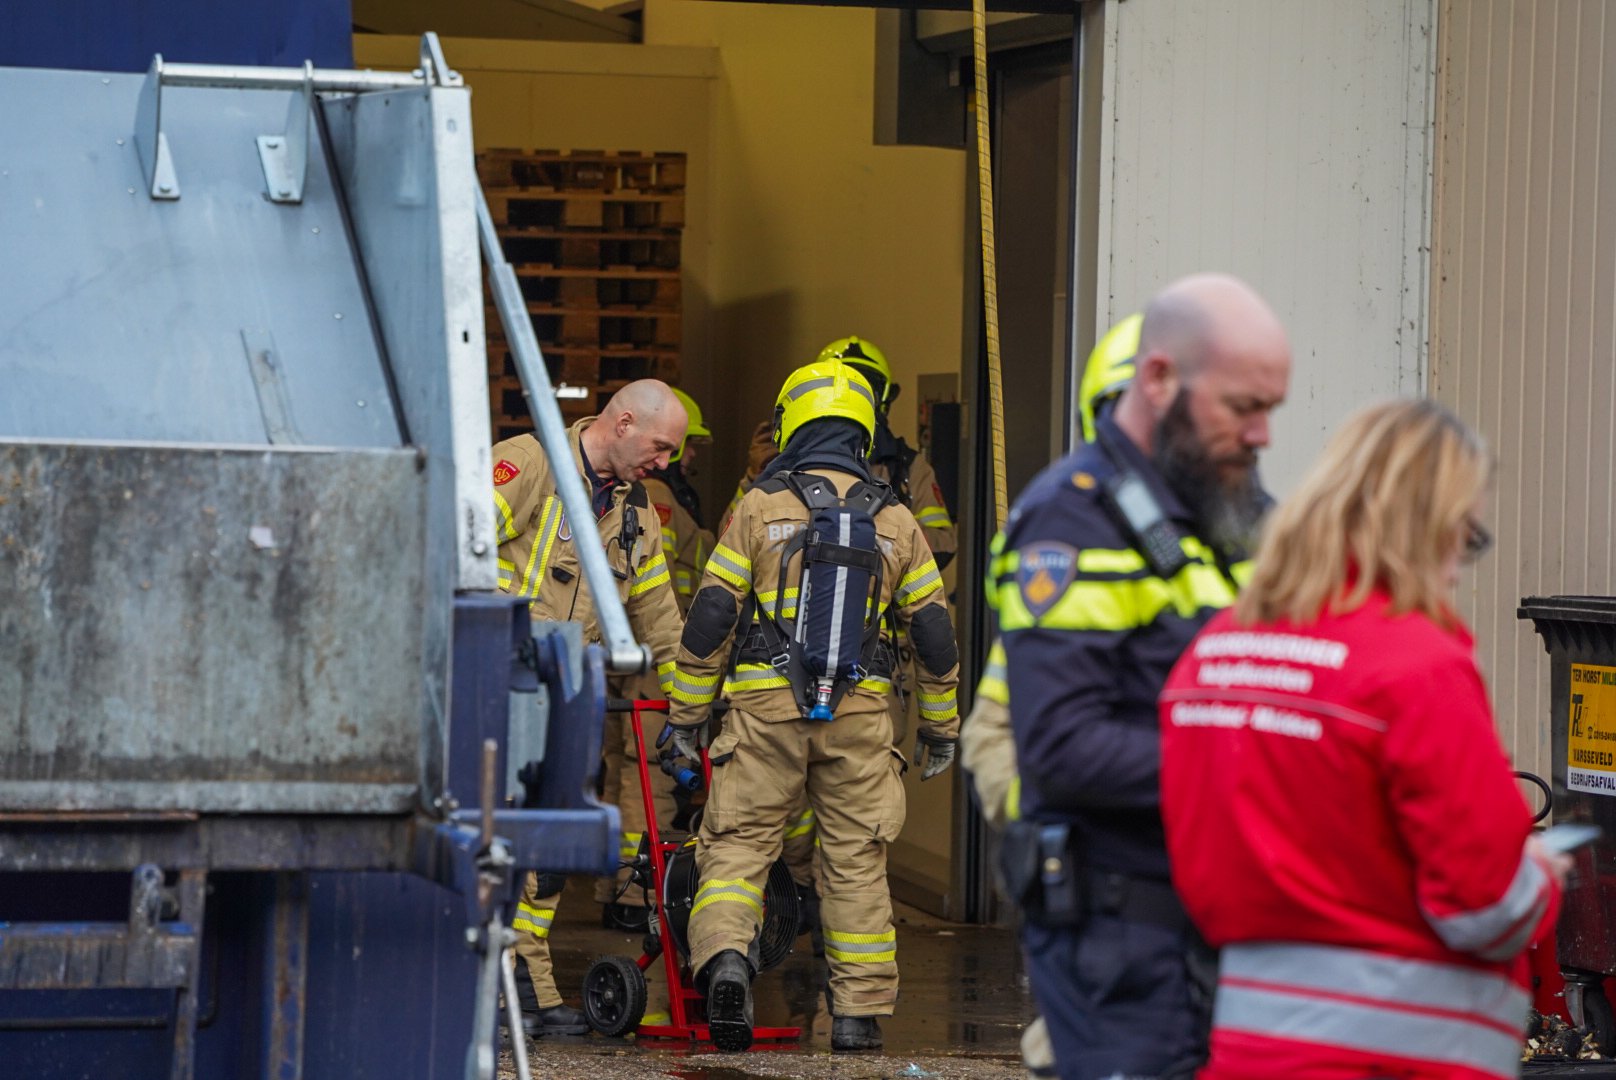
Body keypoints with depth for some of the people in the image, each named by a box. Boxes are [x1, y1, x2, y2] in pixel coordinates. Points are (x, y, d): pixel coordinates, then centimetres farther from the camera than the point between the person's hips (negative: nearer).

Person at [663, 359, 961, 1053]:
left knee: (737, 843, 3)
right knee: (857, 861, 7)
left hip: (766, 709, -2)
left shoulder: (760, 508, 1)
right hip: (859, 712, 2)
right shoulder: (894, 521, 8)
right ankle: (859, 1014, 7)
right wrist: (942, 728, 22)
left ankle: (724, 955, -23)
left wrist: (685, 716, 6)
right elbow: (934, 632, 12)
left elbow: (711, 617, -1)